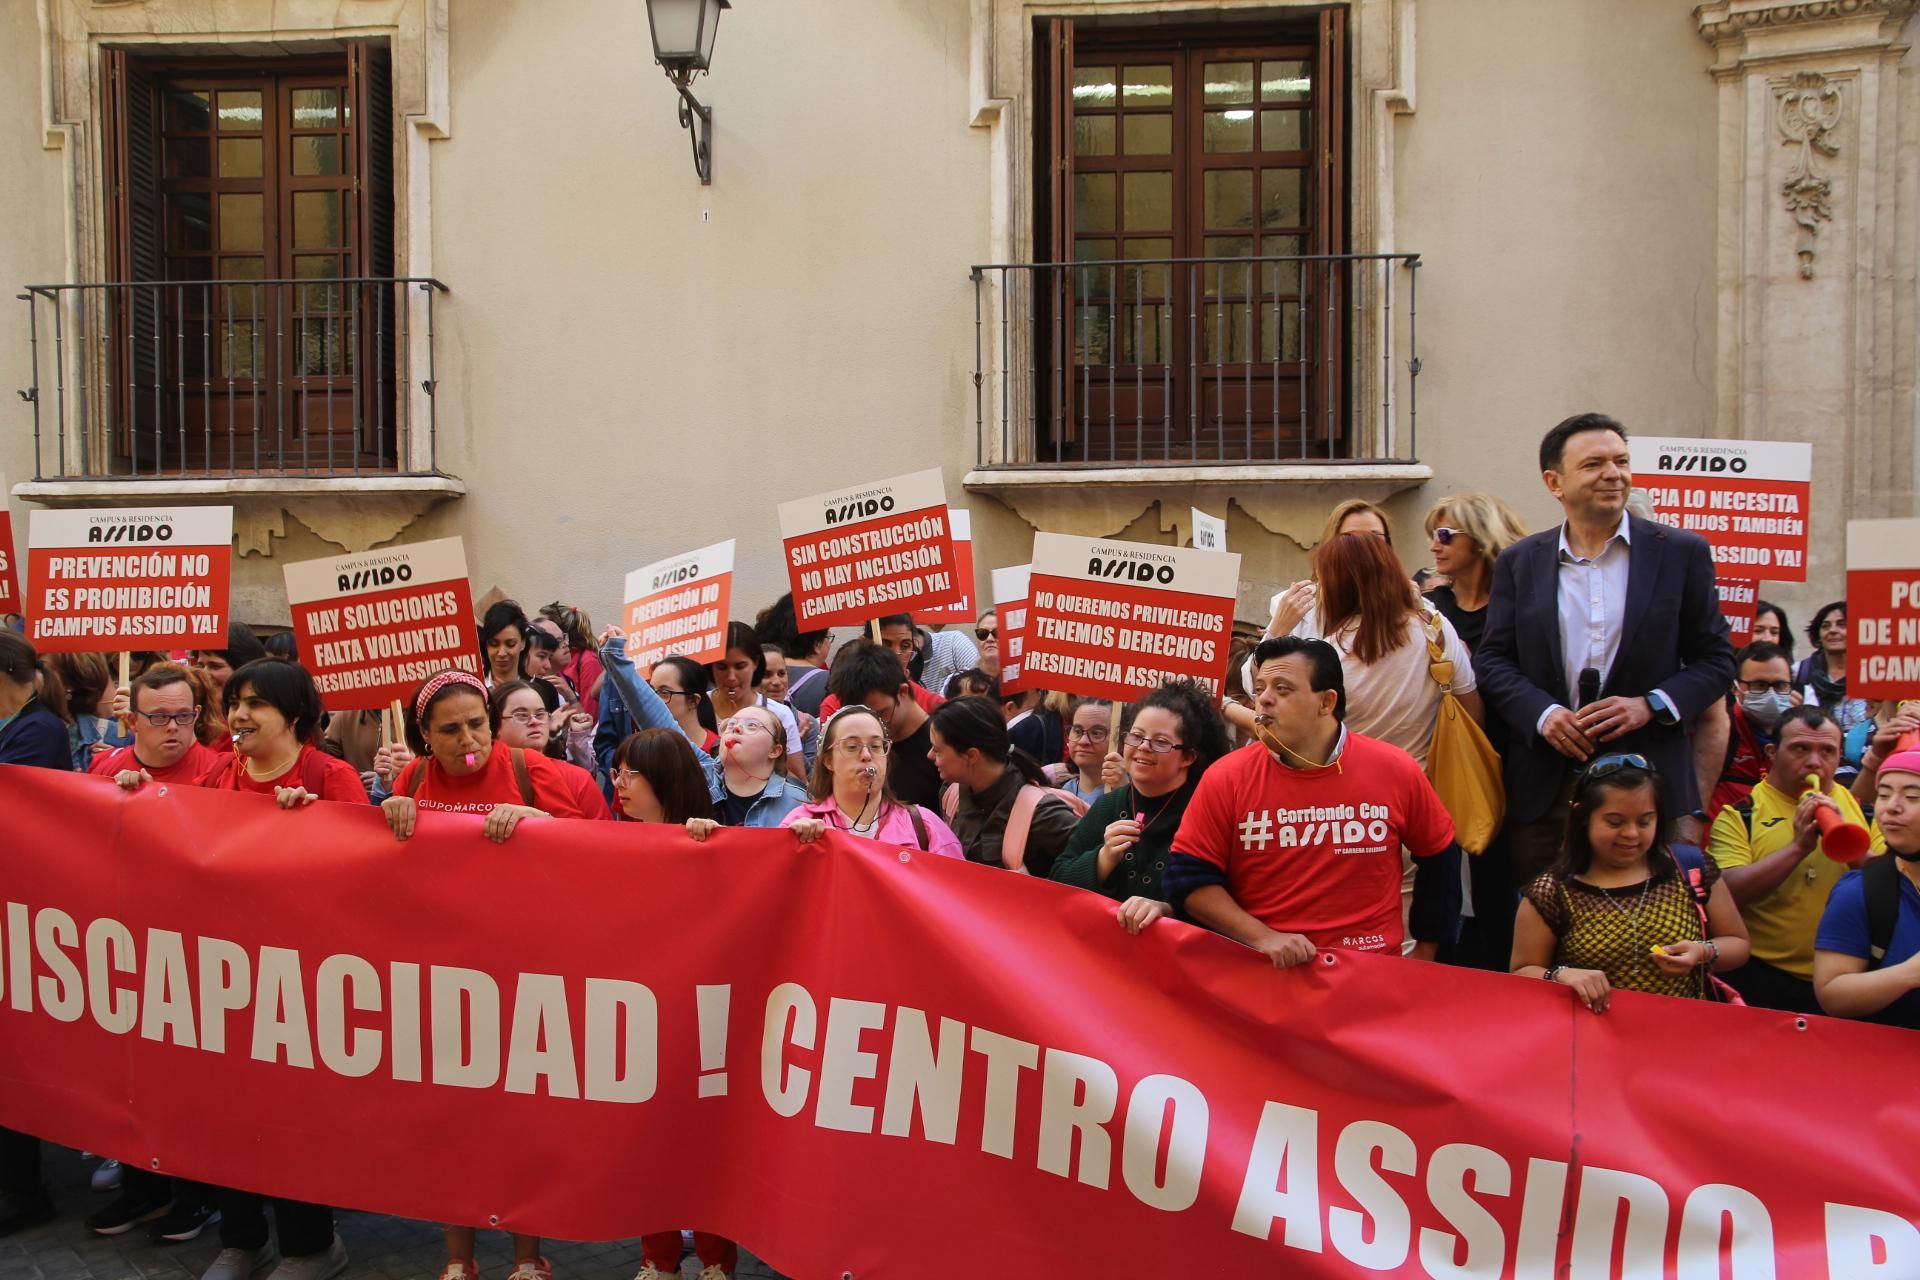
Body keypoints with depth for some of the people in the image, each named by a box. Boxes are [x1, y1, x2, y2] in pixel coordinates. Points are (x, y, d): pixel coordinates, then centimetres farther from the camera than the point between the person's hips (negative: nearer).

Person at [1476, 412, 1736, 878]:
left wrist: (1651, 704, -11)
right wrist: (1542, 713, -12)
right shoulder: (1519, 562, 8)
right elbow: (1491, 660, 5)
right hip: (1545, 788, 1)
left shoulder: (1681, 553, 5)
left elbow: (1716, 660, 6)